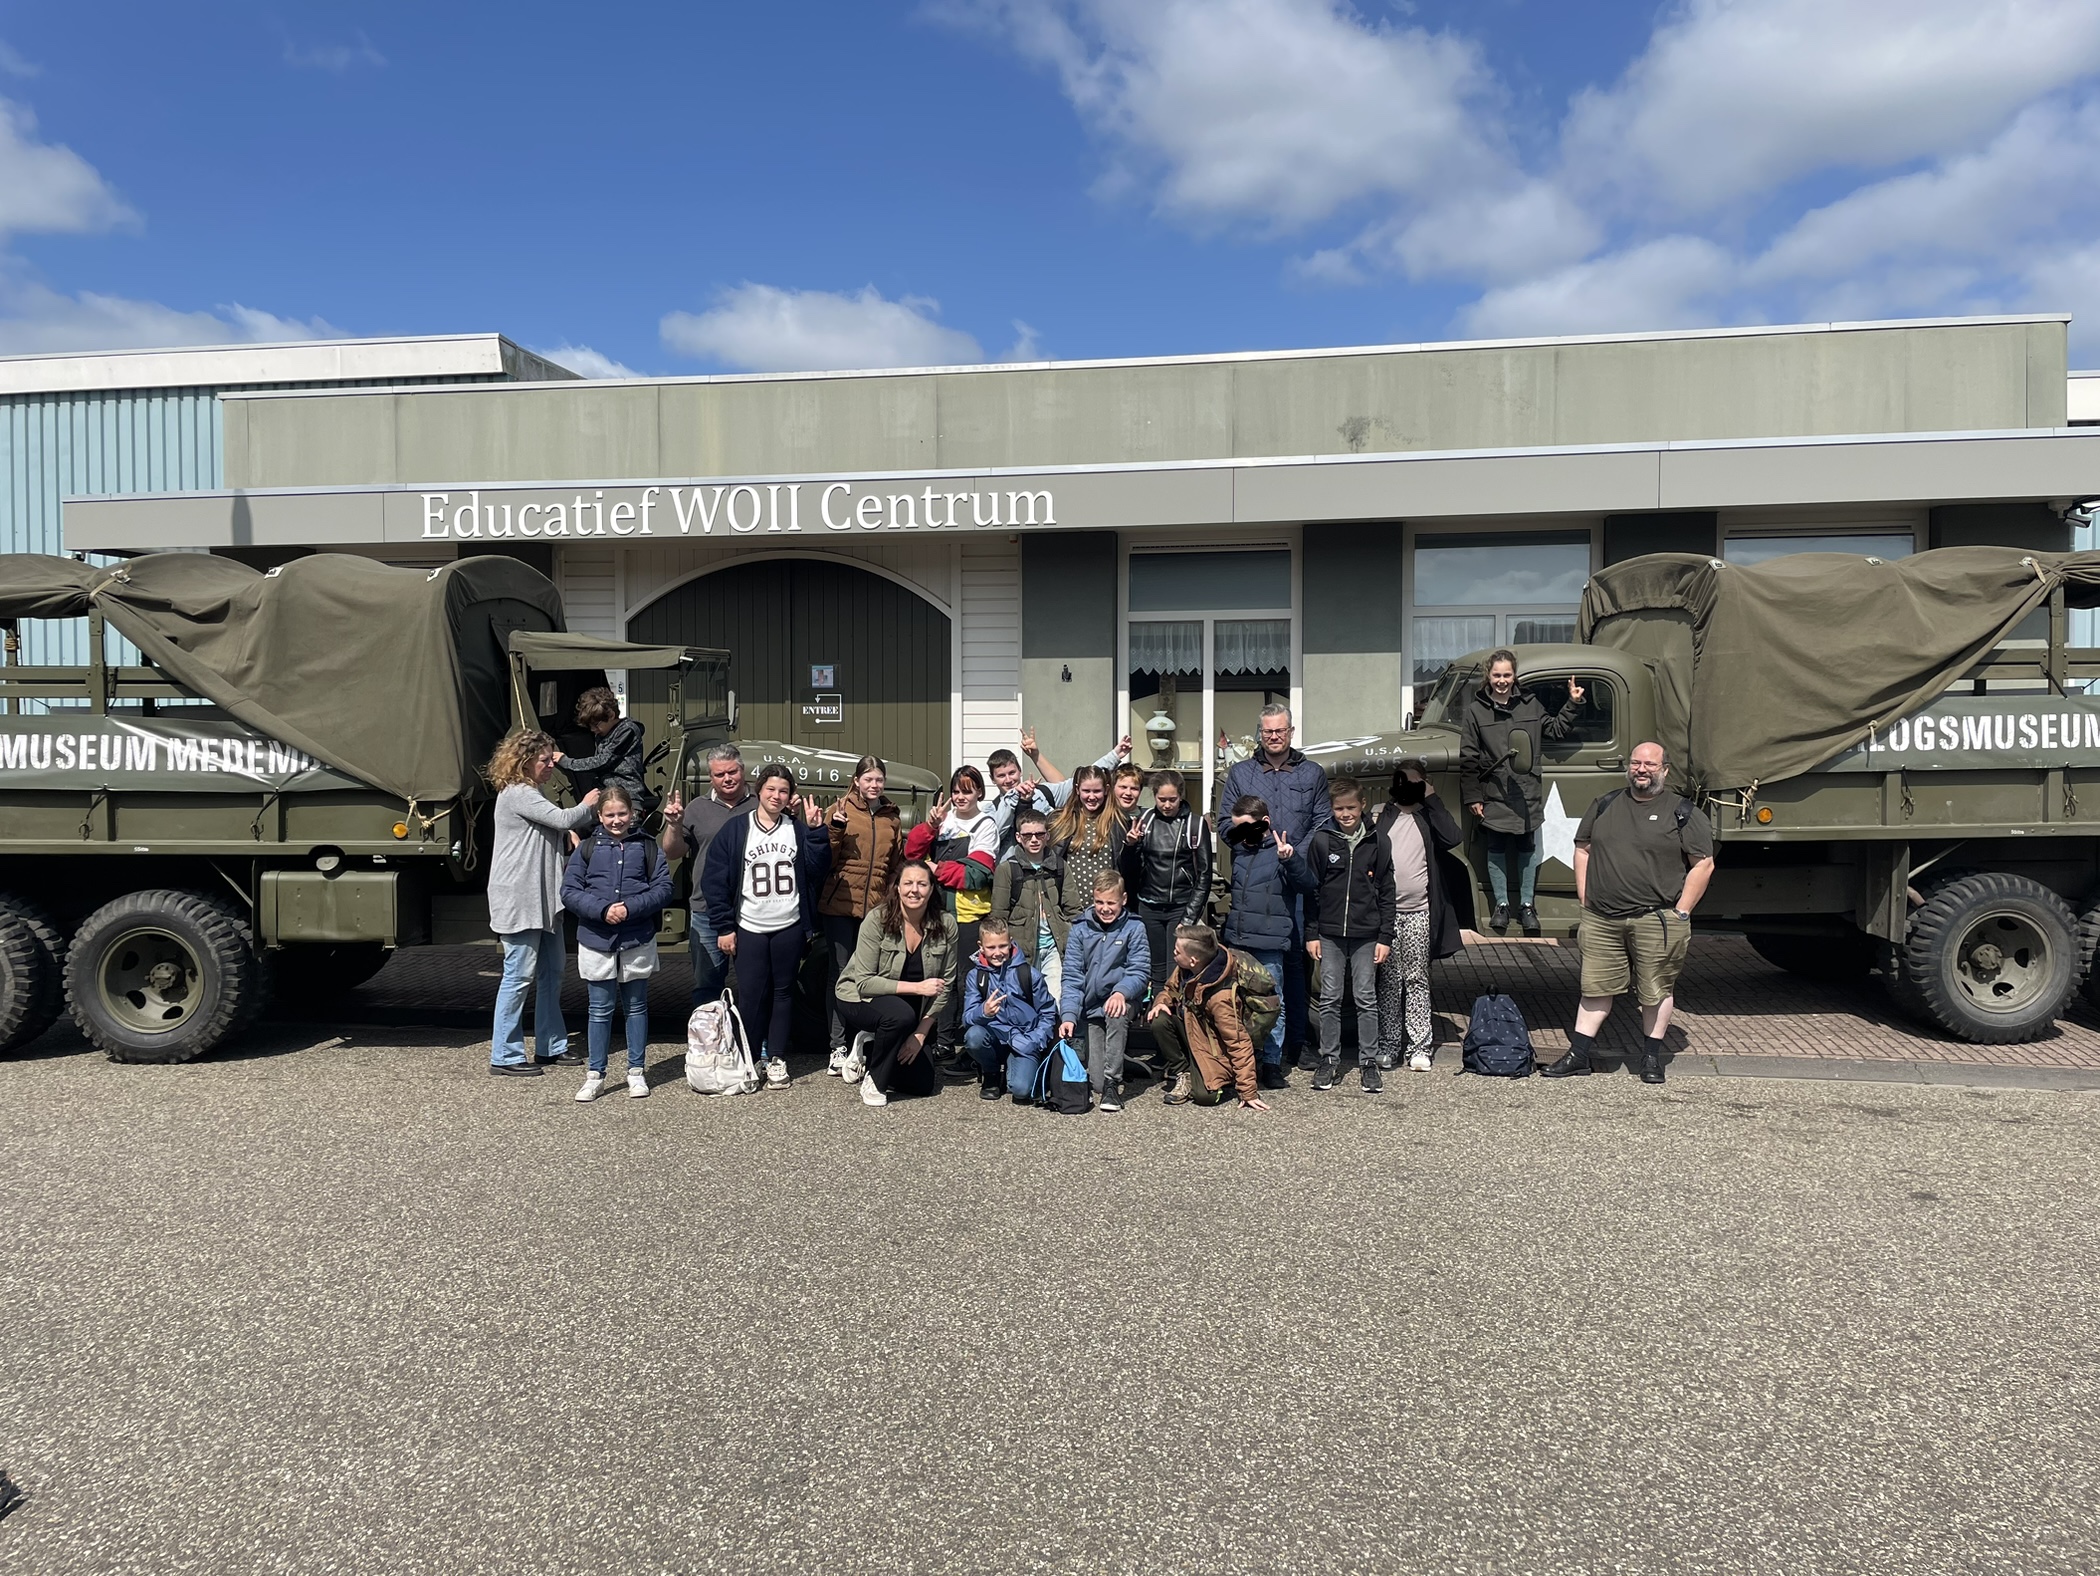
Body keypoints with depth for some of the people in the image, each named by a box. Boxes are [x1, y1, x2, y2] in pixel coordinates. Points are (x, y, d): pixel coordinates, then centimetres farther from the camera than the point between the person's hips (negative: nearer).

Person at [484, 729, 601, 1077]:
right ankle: (504, 1056, 2)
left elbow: (560, 827, 18)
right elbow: (562, 819, -20)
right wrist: (587, 806, -2)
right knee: (519, 975, -6)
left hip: (543, 900, 11)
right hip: (519, 901, -11)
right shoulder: (516, 794, -14)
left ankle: (551, 1045, 24)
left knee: (551, 973, 14)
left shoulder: (530, 793, 20)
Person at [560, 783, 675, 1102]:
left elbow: (663, 888, -5)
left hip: (638, 941, 0)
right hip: (596, 941, 0)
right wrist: (602, 909, -17)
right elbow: (568, 891, -3)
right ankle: (595, 1075, 16)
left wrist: (631, 907, -18)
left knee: (636, 1007, 12)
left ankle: (636, 1070, 23)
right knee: (600, 1010, 7)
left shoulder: (647, 847, 1)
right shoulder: (587, 848, 2)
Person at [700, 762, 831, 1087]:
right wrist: (723, 927, -6)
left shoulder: (798, 829, 7)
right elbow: (716, 880, -2)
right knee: (752, 996, 0)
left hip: (790, 928, 2)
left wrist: (816, 831, -13)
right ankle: (751, 1058, 15)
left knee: (783, 992, 8)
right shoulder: (735, 829, 0)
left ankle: (776, 1058, 18)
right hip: (749, 929, -2)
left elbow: (817, 869, -2)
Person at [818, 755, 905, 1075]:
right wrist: (835, 830, -17)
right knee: (842, 973, 0)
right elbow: (826, 860, -3)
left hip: (877, 907, 3)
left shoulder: (892, 818, 13)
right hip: (840, 906, -3)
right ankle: (838, 1046, 7)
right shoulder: (841, 810, 1)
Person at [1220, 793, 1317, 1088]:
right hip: (1237, 942, 7)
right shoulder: (1239, 848, 8)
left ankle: (1272, 1064, 8)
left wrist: (1290, 859, -30)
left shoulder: (1281, 850, -9)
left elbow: (1309, 886, -17)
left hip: (1269, 944, -7)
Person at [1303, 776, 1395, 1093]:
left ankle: (1369, 1061, 14)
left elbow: (1386, 894, 5)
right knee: (1329, 999, 5)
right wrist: (1311, 934, -1)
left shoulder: (1377, 844, 3)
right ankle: (1329, 1060, 15)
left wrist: (1385, 938, 0)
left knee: (1366, 999, 4)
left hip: (1366, 935, 0)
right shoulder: (1321, 841, 2)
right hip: (1330, 935, 0)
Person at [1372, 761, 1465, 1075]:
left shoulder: (1429, 816, 7)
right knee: (1388, 982, 5)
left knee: (1417, 980, 3)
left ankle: (1420, 1046, 7)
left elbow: (1452, 838, -13)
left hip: (1418, 912, -1)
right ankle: (1388, 1046, 11)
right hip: (1384, 911, 1)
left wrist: (1431, 800, -8)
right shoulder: (1381, 816, 9)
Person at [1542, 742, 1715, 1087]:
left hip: (1656, 921, -3)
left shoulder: (1683, 813, 2)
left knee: (1657, 990, 6)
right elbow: (1582, 850, 17)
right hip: (1601, 920, 3)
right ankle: (1578, 1055, 13)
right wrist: (1585, 899, 8)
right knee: (1595, 987, 7)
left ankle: (1652, 1057, 21)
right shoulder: (1604, 806, 12)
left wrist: (1681, 912, -6)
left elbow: (1704, 865, -1)